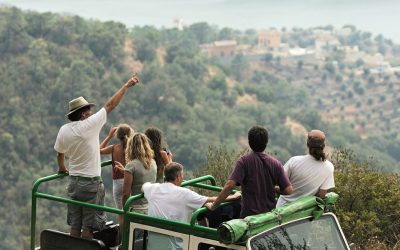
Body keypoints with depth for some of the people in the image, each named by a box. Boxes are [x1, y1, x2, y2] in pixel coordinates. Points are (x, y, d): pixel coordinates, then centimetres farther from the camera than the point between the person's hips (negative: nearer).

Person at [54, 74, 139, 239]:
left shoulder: (64, 130, 1)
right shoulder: (89, 125, -14)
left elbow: (59, 153, 17)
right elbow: (110, 105, -8)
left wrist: (62, 168, 37)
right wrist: (127, 85, 0)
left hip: (73, 182, 6)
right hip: (91, 183, -6)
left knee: (75, 226, 12)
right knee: (88, 227, 1)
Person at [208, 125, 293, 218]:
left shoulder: (244, 161, -11)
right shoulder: (275, 164, -2)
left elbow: (230, 185, -21)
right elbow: (289, 190, -4)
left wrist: (214, 206, -13)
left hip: (249, 215, -3)